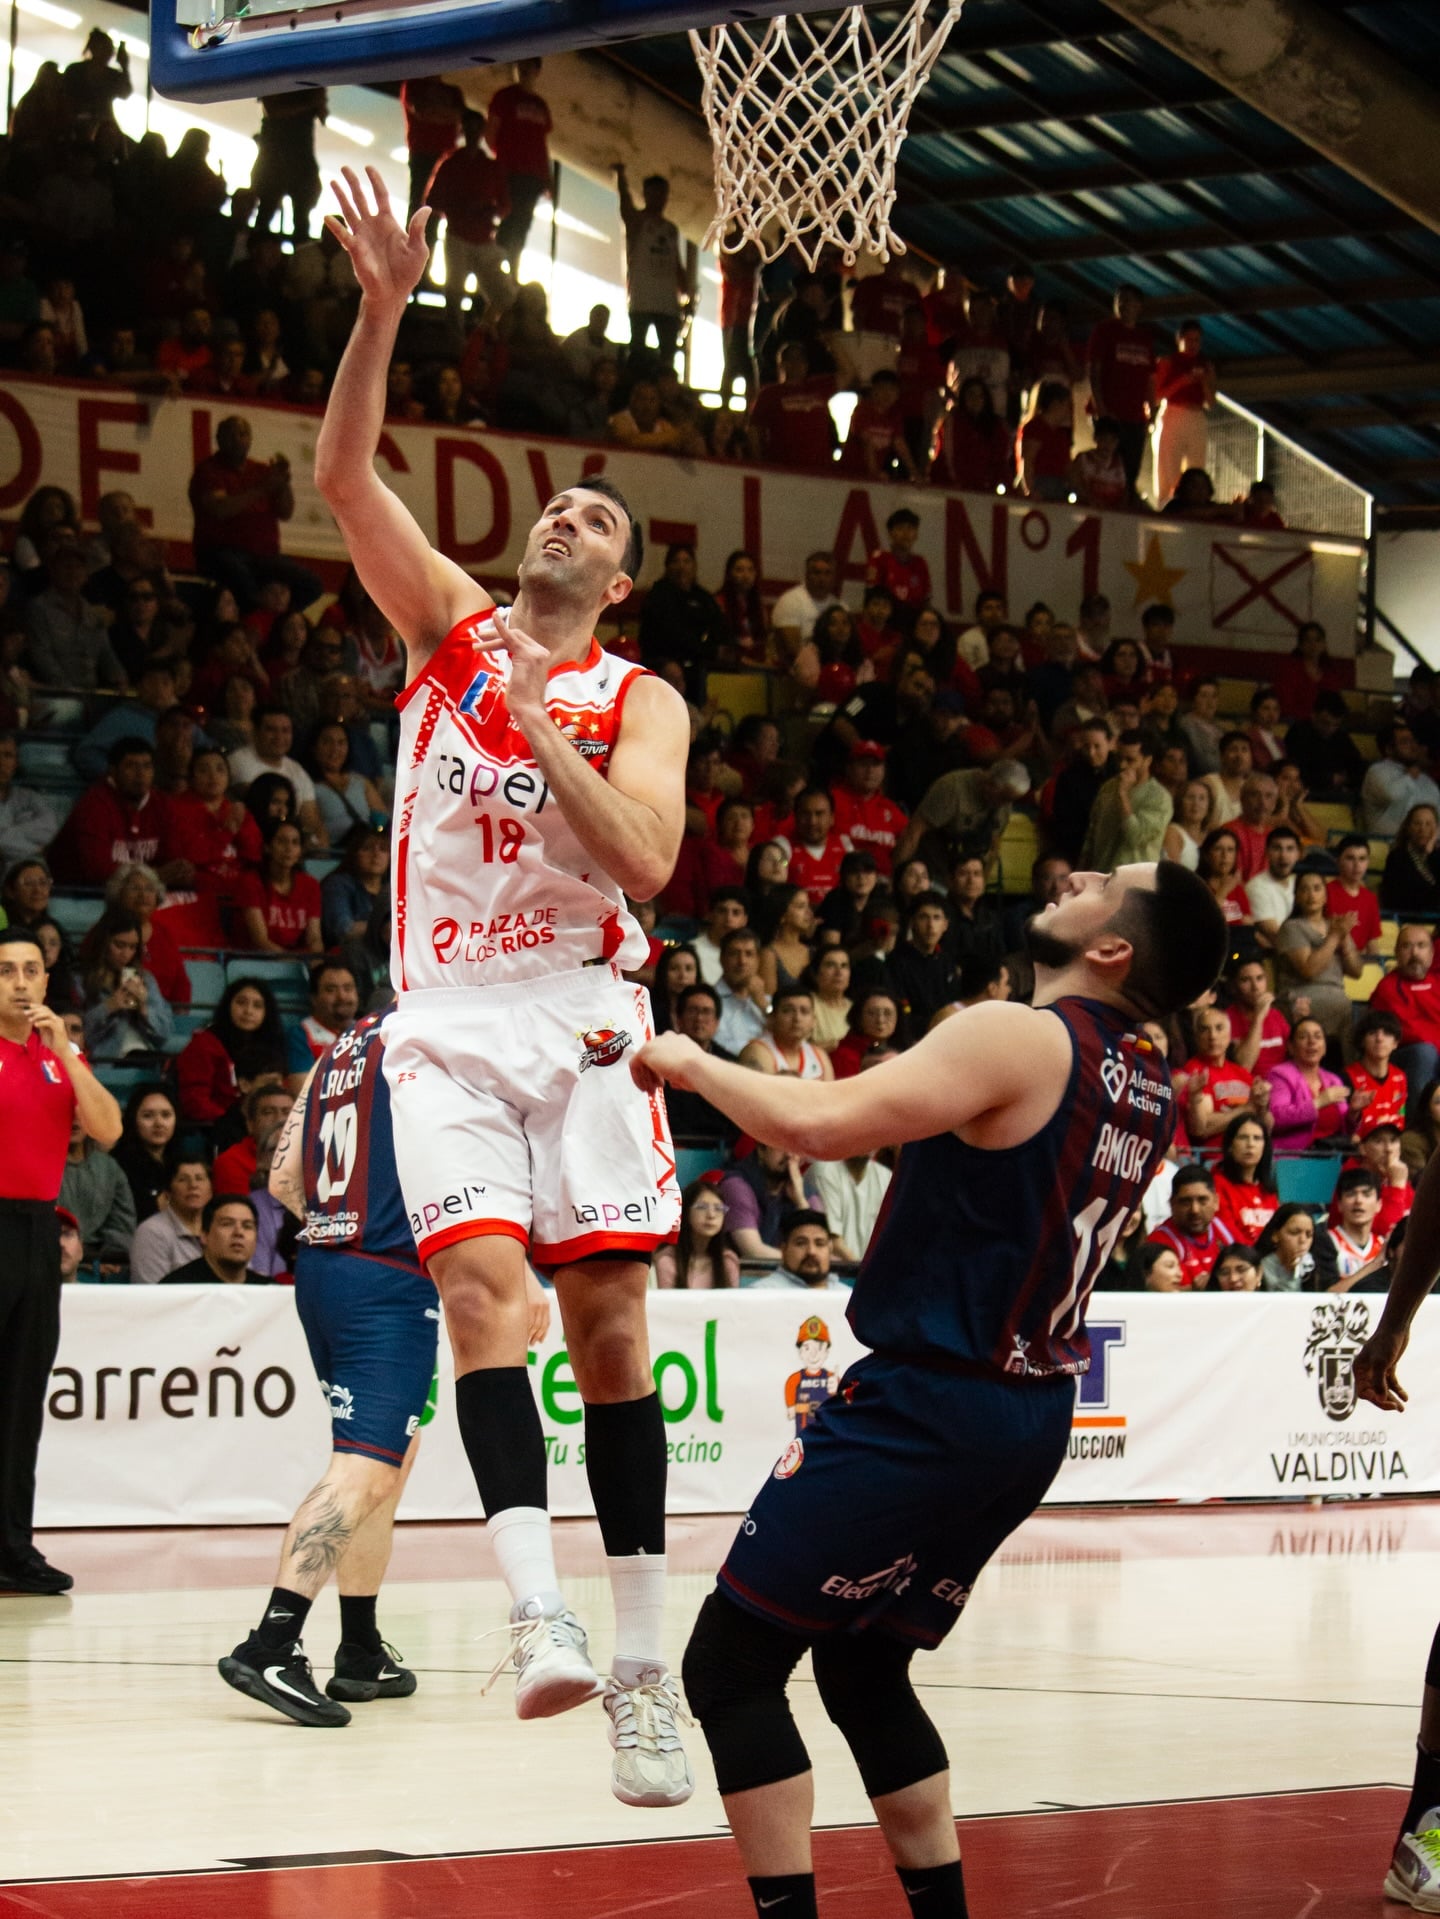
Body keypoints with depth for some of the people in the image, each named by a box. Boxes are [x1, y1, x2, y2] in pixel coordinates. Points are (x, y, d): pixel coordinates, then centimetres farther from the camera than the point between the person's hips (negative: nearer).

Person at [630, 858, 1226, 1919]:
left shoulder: (1014, 1038, -16)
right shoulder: (1150, 1093, 10)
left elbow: (816, 1123, -23)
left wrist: (690, 1063, -8)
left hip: (925, 1408, -8)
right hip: (1034, 1421, 9)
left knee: (730, 1662, -2)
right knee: (864, 1671, 22)